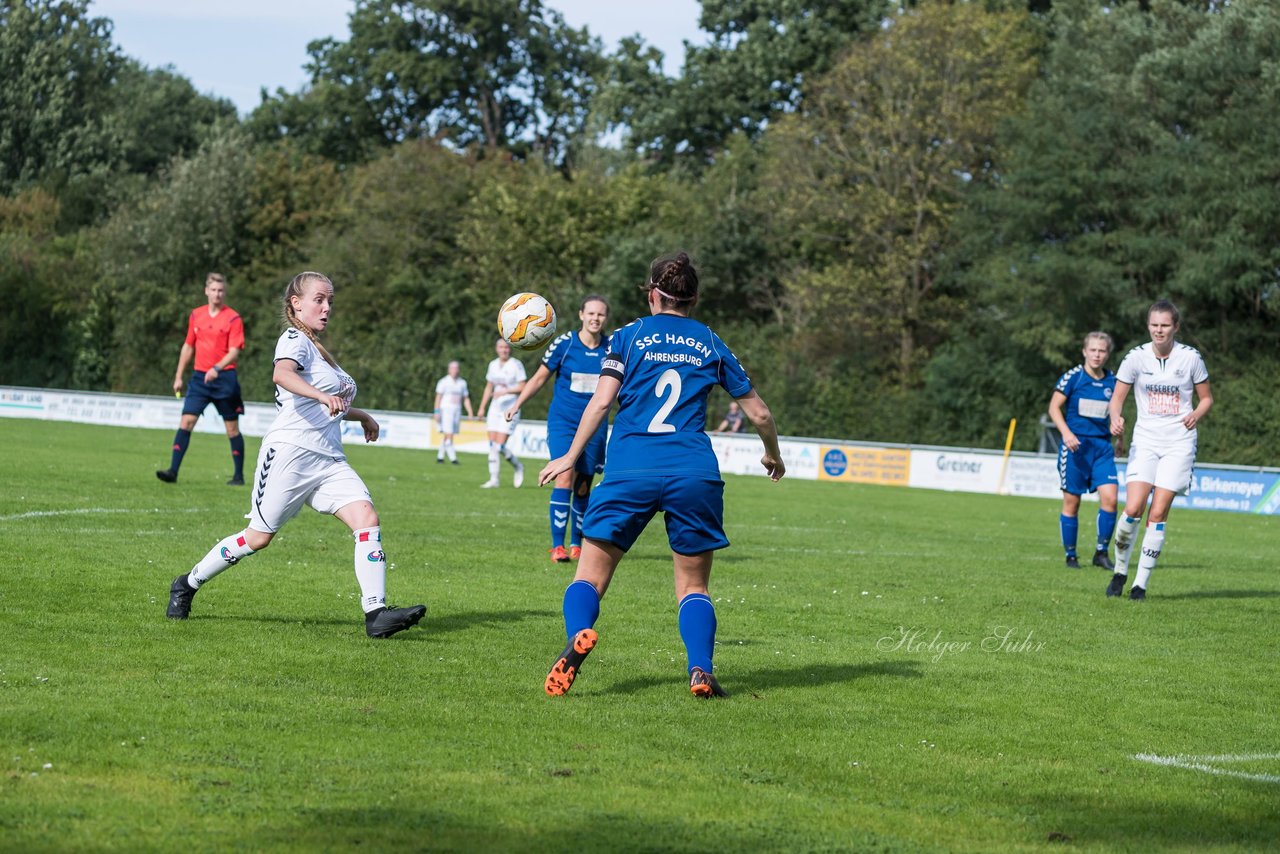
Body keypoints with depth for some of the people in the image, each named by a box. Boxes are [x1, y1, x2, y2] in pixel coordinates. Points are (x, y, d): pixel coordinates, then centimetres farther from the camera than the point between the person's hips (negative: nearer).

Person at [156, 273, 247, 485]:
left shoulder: (233, 318, -5)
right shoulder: (196, 316, 8)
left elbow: (234, 352, -13)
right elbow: (188, 347, 17)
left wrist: (217, 368, -29)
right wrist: (178, 377, 15)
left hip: (224, 378, -4)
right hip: (199, 377, 4)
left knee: (232, 428, 4)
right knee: (186, 421, -8)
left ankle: (238, 476, 14)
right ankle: (173, 471, -11)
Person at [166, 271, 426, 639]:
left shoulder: (316, 348, 22)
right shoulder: (294, 339, -5)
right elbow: (282, 374, -31)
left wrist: (361, 415, 32)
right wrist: (322, 396, -44)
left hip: (328, 460, 8)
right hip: (290, 453, -8)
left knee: (367, 518, -14)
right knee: (259, 537, 1)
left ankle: (376, 613, -21)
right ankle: (188, 584, 22)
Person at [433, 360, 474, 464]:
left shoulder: (462, 383, 11)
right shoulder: (444, 381, -2)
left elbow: (466, 399, 15)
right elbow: (438, 397, -4)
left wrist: (470, 413, 6)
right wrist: (437, 412, -11)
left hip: (457, 411, 4)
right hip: (446, 410, -4)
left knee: (446, 436, 7)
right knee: (449, 434, -13)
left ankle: (440, 456, 16)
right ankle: (452, 457, -16)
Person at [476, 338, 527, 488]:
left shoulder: (516, 364, -7)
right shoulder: (493, 365, 11)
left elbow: (522, 388, -11)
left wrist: (506, 391, -23)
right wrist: (482, 408, 16)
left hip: (510, 409, -6)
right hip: (495, 408, 6)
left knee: (500, 446, -12)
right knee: (492, 446, 0)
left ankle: (518, 467, 13)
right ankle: (493, 479, 5)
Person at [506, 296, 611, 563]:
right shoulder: (564, 343, -6)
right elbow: (540, 377, 4)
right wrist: (517, 404, 0)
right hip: (562, 422, -3)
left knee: (583, 487, 7)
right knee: (565, 478, -17)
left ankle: (576, 544, 22)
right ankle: (557, 545, -14)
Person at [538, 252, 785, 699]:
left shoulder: (629, 335, 11)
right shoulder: (711, 344, 17)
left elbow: (602, 399, -1)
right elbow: (759, 413, 20)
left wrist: (571, 456, 5)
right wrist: (773, 456, 37)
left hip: (630, 470, -1)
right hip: (695, 473, 1)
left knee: (590, 577, 5)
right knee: (693, 586, 13)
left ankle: (578, 634, -27)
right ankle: (701, 670, -11)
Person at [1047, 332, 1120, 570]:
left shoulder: (1112, 381, 7)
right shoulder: (1073, 377, -4)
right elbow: (1054, 407, -5)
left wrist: (1118, 437, 17)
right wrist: (1066, 433, -18)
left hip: (1102, 445, 3)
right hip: (1075, 445, -3)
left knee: (1110, 497, -11)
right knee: (1072, 501, 2)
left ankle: (1102, 552, 2)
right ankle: (1070, 556, 13)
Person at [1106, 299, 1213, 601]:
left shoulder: (1190, 358, -1)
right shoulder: (1136, 357, -2)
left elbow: (1206, 397, 11)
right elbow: (1117, 398, 3)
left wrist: (1197, 414, -10)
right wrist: (1116, 417, -19)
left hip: (1179, 442, 0)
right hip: (1145, 440, 0)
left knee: (1158, 514, -6)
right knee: (1133, 509, -14)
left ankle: (1141, 583, 1)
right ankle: (1120, 571, 9)